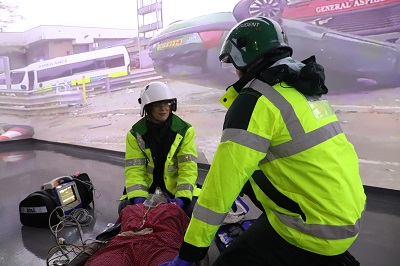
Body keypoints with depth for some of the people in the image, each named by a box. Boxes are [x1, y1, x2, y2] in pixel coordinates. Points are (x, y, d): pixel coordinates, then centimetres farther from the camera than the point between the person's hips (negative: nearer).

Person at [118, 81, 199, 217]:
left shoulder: (184, 130, -7)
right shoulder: (136, 134, -5)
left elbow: (188, 167, -13)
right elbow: (134, 170, -10)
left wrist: (182, 197, -27)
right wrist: (138, 198, -27)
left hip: (176, 188, -1)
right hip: (147, 188, 1)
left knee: (192, 208, -25)